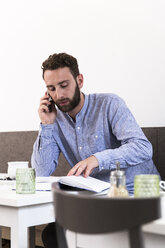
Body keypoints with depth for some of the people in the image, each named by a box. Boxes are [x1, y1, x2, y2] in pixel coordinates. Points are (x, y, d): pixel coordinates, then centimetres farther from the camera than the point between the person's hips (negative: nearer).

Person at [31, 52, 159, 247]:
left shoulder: (109, 104, -9)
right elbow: (40, 174, -1)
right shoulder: (55, 118, 5)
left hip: (136, 193, -4)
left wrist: (98, 159, -37)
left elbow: (143, 148, -22)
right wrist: (46, 125, -8)